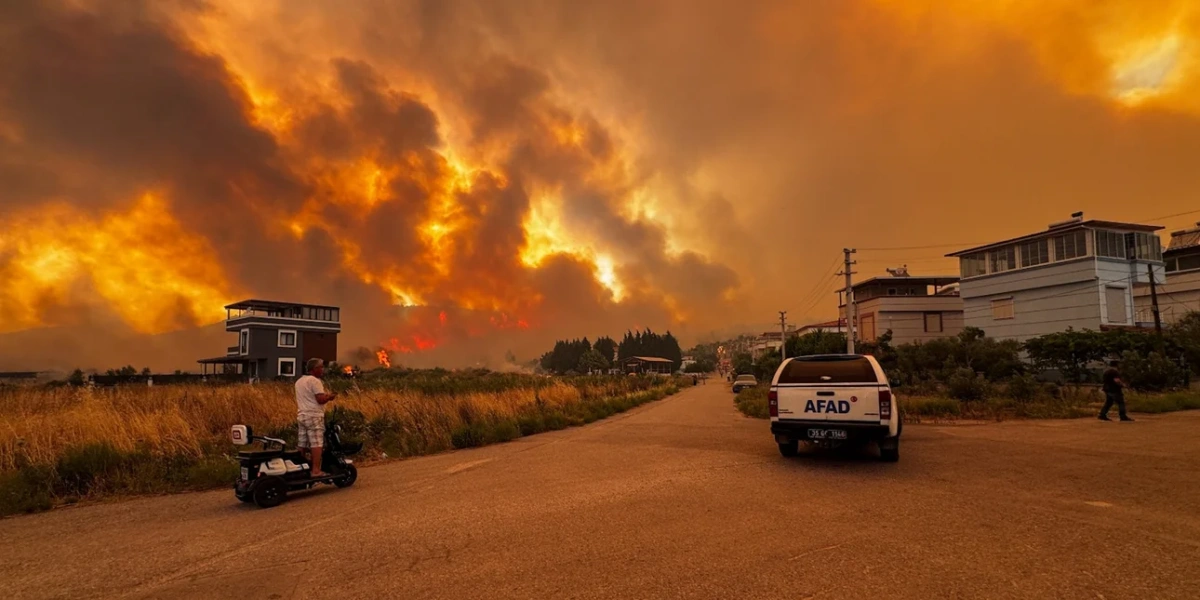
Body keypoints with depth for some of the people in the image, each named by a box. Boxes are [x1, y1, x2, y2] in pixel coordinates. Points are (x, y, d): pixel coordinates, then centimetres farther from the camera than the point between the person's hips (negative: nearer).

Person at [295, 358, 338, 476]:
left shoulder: (299, 381, 16)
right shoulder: (315, 381, -12)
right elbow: (321, 399, -19)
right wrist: (330, 396, -2)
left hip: (301, 416, 9)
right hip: (314, 417, -9)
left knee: (303, 444, 11)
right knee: (316, 444, -9)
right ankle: (316, 470, -12)